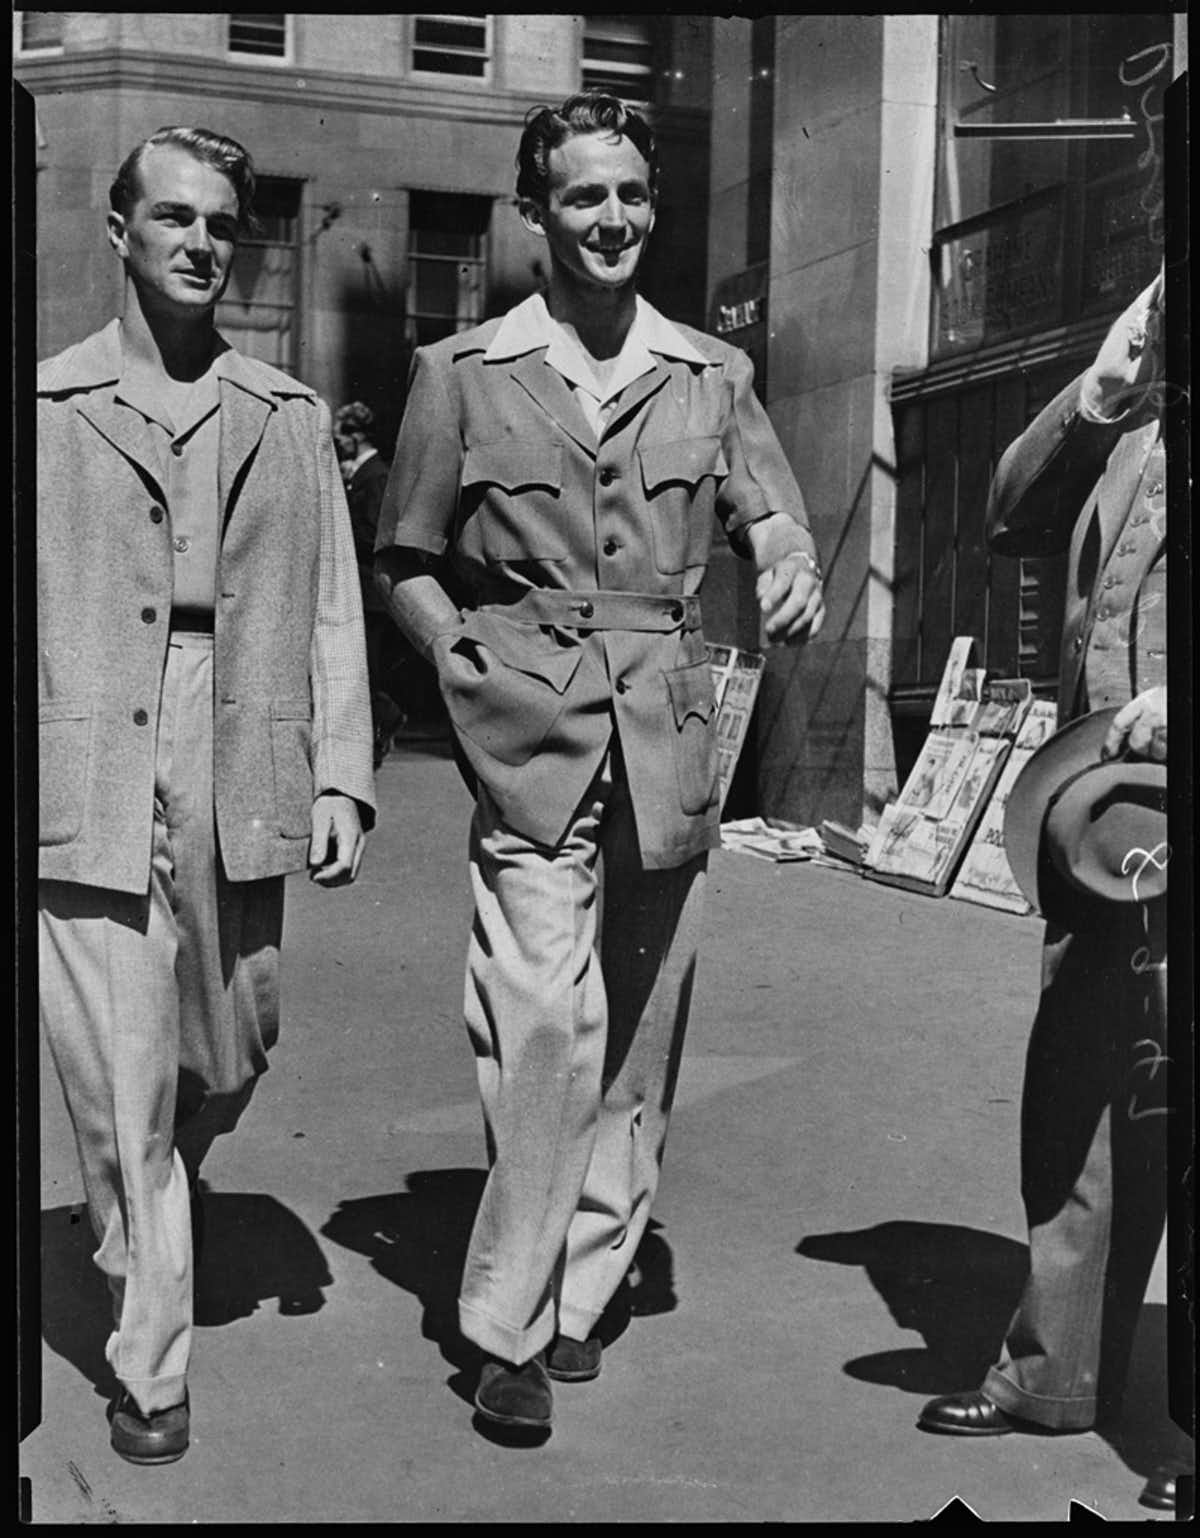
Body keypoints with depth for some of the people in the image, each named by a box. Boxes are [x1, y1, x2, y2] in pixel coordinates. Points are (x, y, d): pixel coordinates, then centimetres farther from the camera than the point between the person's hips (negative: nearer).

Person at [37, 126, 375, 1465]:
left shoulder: (289, 418, 12)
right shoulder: (46, 408, 6)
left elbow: (330, 610, 9)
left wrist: (340, 776, 0)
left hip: (241, 800, 3)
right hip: (86, 800, -2)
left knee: (227, 1066, 14)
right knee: (122, 1093, -1)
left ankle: (140, 1217, 46)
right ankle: (149, 1366, 15)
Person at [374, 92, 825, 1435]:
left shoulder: (712, 376, 12)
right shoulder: (461, 373, 6)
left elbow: (772, 519, 8)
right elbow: (403, 558, 12)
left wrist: (792, 572, -15)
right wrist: (455, 648, -5)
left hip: (668, 738, 3)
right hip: (530, 738, -3)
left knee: (639, 1032, 8)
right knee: (544, 1023, -15)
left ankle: (582, 1293, 25)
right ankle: (504, 1326, -2)